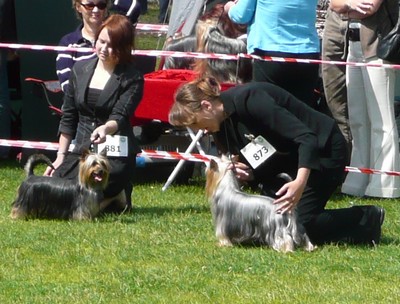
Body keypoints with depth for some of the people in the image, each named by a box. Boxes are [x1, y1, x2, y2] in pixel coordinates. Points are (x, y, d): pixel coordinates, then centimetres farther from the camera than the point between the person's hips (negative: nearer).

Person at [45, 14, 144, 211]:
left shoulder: (132, 79, -6)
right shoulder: (80, 69, 9)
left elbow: (120, 117, -19)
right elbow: (68, 117, 13)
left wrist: (106, 129, -42)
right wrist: (61, 155, 10)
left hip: (115, 153, -5)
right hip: (81, 150, 5)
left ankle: (119, 198, 7)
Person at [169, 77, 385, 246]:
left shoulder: (247, 99, -27)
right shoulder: (222, 124, 0)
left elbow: (306, 138, -32)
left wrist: (300, 182, -44)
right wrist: (247, 174, -17)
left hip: (323, 149, -9)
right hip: (289, 157, 9)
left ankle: (368, 219, 2)